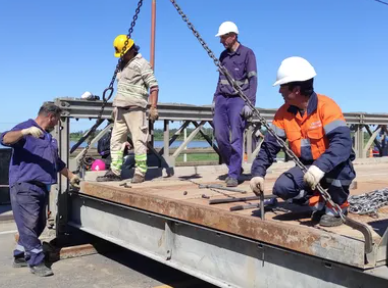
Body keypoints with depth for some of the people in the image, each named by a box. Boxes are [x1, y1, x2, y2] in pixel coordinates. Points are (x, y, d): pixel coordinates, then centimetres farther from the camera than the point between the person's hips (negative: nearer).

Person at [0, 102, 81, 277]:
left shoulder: (49, 137, 23)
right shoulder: (26, 127, -4)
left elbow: (57, 162, 32)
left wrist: (70, 176, 37)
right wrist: (26, 131, -36)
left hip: (41, 187, 9)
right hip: (24, 187, -9)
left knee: (38, 225, 12)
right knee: (29, 226, -7)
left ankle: (20, 256, 24)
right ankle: (36, 262, -1)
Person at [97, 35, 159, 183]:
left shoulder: (141, 63, -6)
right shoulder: (123, 64, 19)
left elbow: (154, 86, -11)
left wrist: (153, 107, -17)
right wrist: (115, 107, 22)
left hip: (135, 108, -9)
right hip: (120, 108, 9)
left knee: (138, 140, -7)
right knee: (116, 140, 8)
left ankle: (140, 173, -1)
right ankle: (115, 172, 12)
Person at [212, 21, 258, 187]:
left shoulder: (247, 53, -3)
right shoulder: (223, 55, 14)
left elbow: (253, 80, -8)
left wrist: (250, 103, -15)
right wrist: (215, 99, 16)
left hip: (238, 100, -6)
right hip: (222, 99, 6)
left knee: (236, 138, -9)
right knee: (220, 135, -2)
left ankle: (234, 174, -3)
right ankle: (233, 166, 17)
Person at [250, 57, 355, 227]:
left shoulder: (326, 106, -23)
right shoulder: (284, 113, -6)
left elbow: (343, 143, -35)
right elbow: (269, 146, -4)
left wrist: (321, 167, -50)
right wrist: (258, 173, -19)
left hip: (336, 171, -4)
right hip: (307, 169, 4)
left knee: (336, 162, -38)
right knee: (282, 187, -21)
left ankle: (337, 208, -11)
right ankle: (320, 203, 4)